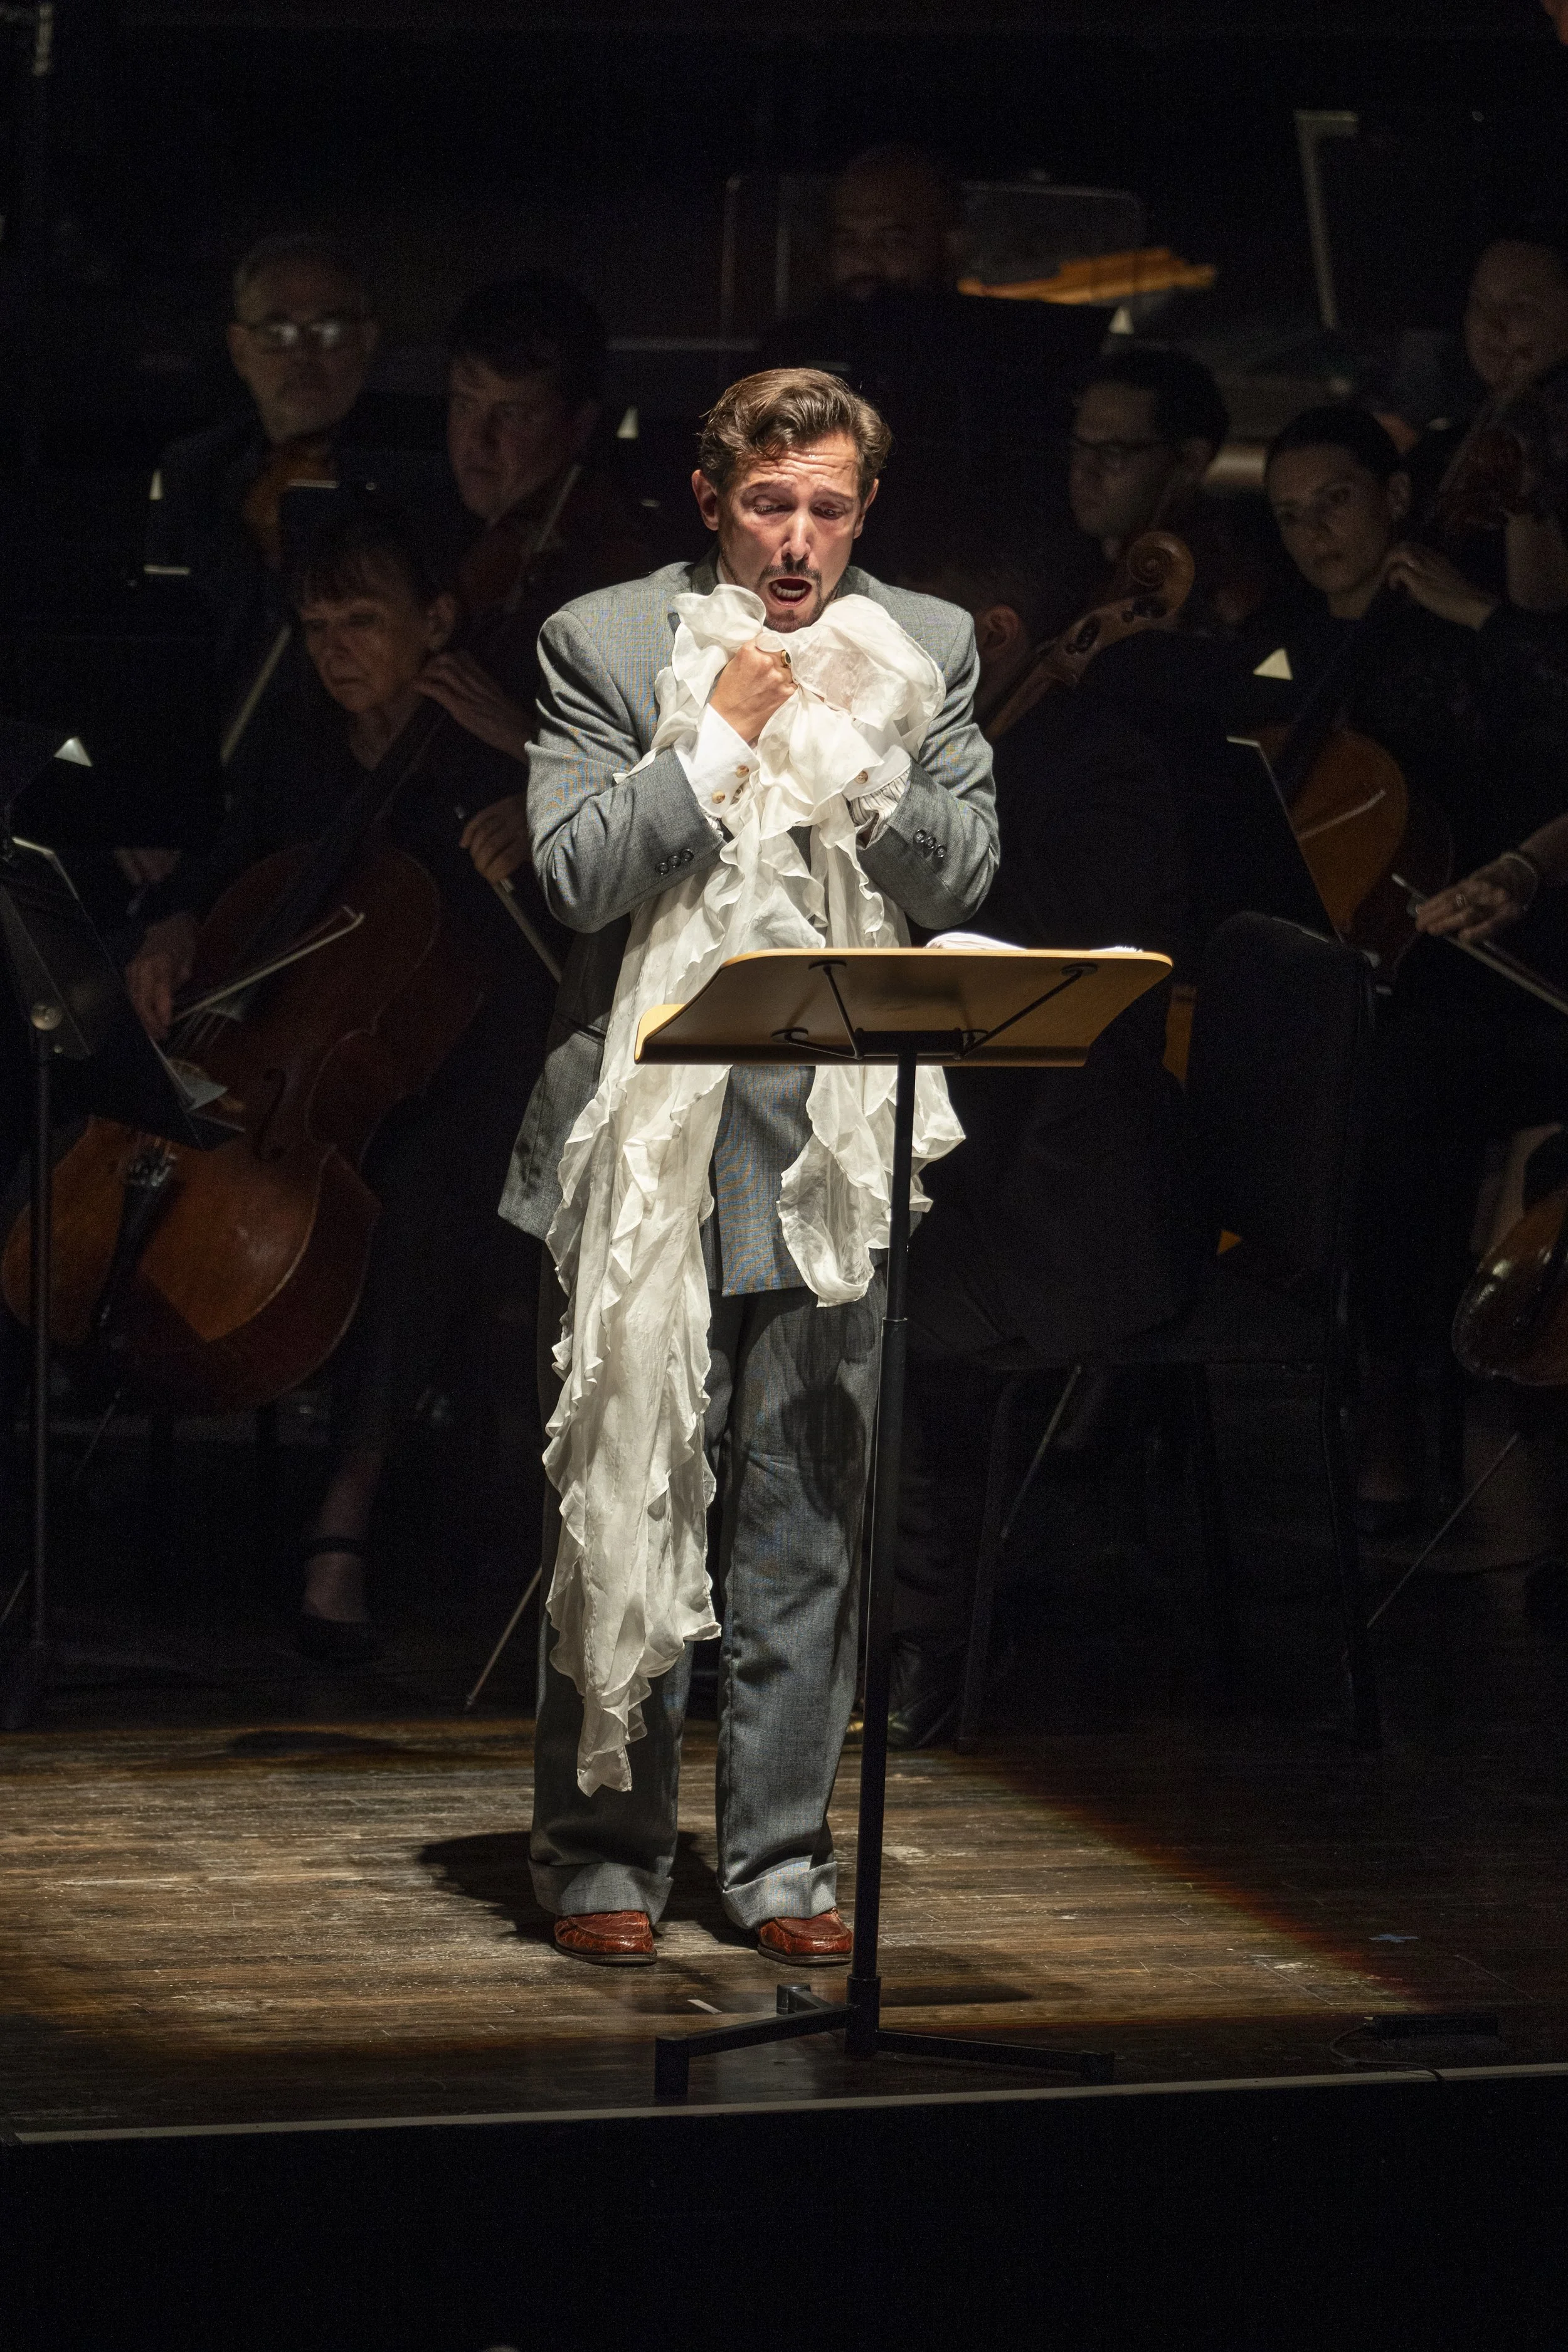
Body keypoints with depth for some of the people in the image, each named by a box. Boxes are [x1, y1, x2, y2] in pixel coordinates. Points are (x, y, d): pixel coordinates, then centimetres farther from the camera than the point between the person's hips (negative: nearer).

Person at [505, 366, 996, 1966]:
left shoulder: (925, 649, 8)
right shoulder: (601, 644, 1)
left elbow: (961, 875, 2)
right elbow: (573, 877, -7)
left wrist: (851, 749, -13)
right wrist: (725, 736, -14)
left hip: (830, 1132, 2)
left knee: (805, 1516, 5)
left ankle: (780, 1849, 14)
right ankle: (605, 1850, 9)